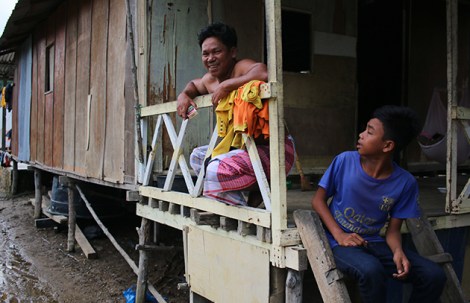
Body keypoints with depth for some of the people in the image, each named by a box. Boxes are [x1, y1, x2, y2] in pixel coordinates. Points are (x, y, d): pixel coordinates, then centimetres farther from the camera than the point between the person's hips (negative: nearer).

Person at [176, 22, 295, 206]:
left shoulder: (242, 68, -16)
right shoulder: (210, 80, 10)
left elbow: (264, 73, -40)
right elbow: (194, 84, 35)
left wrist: (227, 85, -31)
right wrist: (183, 95, 12)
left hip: (273, 149, -10)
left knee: (215, 170, -30)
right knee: (197, 157, 21)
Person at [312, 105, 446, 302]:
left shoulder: (405, 183, -6)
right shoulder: (344, 161, -11)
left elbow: (393, 229, 2)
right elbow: (318, 200, -3)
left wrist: (398, 251, -21)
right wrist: (340, 235, -16)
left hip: (374, 243, 3)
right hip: (339, 243, -3)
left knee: (434, 275, -14)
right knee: (372, 270, -36)